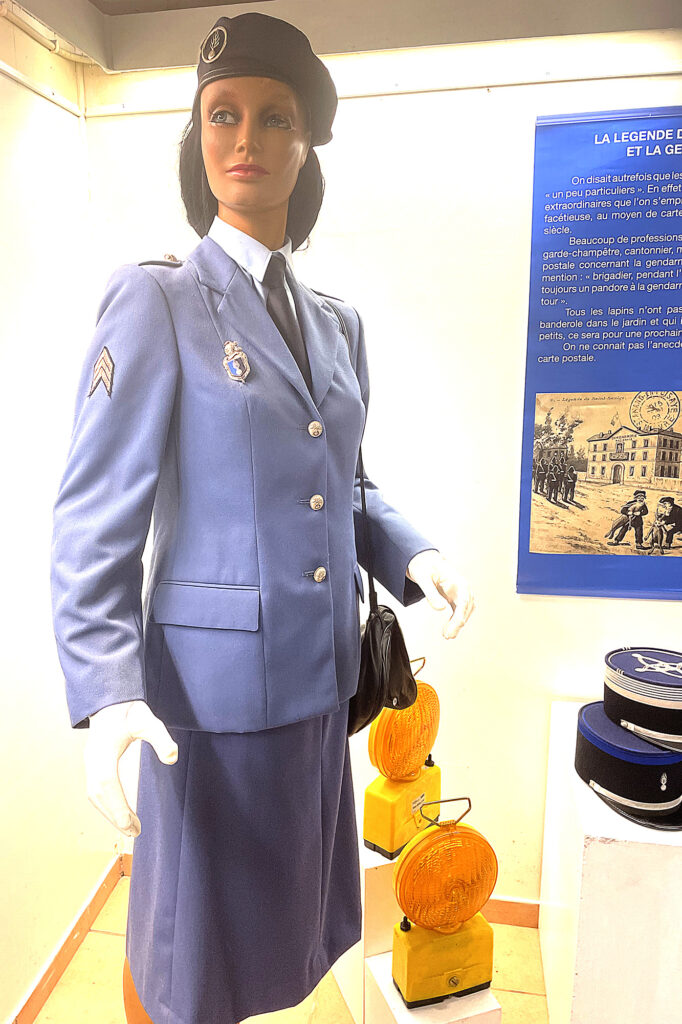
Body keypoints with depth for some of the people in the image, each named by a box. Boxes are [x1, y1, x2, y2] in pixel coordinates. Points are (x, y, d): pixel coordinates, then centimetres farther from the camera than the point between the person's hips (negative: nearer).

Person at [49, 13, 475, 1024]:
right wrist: (106, 693, -22)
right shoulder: (156, 301, -8)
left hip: (324, 678, 6)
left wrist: (411, 554, -4)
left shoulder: (337, 322, 10)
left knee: (286, 919, 23)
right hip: (215, 685, -5)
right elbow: (96, 519, -12)